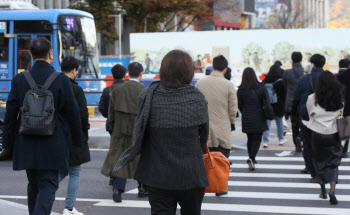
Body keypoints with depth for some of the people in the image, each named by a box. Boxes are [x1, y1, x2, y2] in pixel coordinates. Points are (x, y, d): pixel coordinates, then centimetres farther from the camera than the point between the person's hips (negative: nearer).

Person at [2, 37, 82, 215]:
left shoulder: (19, 80, -1)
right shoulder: (61, 80, -8)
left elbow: (10, 115, 0)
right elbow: (72, 113, -4)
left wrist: (8, 143, 7)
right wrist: (78, 140, 8)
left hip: (26, 144, 3)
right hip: (52, 145, -3)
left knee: (33, 185, 18)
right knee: (48, 186, -1)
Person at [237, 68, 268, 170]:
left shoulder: (241, 90, -6)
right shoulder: (261, 87, -7)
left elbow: (239, 105, 0)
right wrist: (265, 114, 12)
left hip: (247, 119, 1)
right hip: (259, 119, -1)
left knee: (250, 139, 16)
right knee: (257, 139, 2)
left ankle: (252, 160, 21)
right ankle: (251, 158, -18)